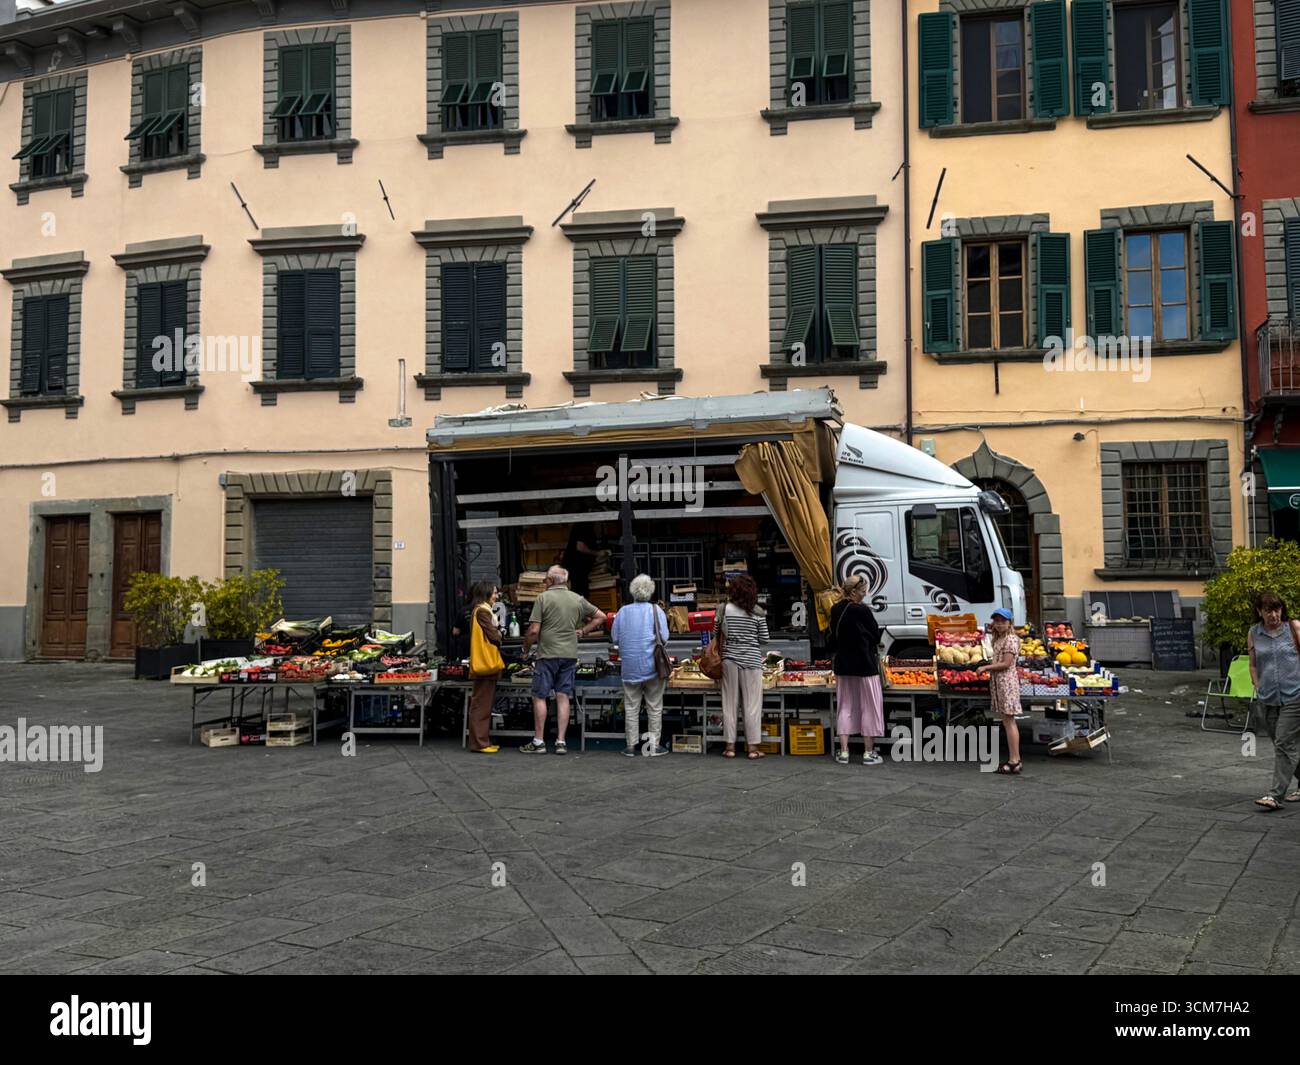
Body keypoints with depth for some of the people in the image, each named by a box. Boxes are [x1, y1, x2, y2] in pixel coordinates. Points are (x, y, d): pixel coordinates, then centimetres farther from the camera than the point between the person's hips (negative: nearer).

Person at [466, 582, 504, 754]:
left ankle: (483, 740, 19)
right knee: (482, 705, -7)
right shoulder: (482, 611, -14)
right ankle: (479, 743, -4)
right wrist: (499, 634, 4)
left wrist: (497, 633, -4)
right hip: (486, 662, -10)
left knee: (484, 705, 13)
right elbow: (494, 636, -16)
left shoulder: (484, 610, 18)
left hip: (487, 663, 10)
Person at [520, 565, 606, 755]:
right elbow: (601, 616, 14)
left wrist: (526, 649, 4)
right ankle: (561, 742, 6)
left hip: (548, 654, -4)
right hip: (570, 654, 4)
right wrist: (582, 631, 14)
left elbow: (534, 631, -11)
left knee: (540, 697, 4)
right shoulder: (578, 599, 7)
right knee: (563, 697, 6)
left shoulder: (543, 598, -7)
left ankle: (538, 741, 6)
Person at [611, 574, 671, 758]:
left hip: (630, 667, 2)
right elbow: (664, 638, -10)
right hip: (652, 666, -2)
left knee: (631, 707, 8)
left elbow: (614, 639, 6)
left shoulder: (623, 612, 2)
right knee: (654, 708, 6)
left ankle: (631, 746, 11)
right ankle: (653, 746, 7)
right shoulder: (656, 611, -6)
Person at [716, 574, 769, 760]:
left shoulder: (724, 610, -3)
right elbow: (764, 639, -1)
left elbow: (716, 633, 6)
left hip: (730, 658, 1)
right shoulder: (758, 612, -5)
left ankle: (730, 746, 11)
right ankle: (752, 747, 5)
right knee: (752, 703, 4)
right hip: (751, 659, -1)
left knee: (730, 703, 8)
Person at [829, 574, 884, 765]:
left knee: (846, 706, 12)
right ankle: (869, 753, 8)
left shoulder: (835, 610, 1)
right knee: (869, 707, 5)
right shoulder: (863, 611, -17)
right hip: (865, 663, -6)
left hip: (843, 664, 6)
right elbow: (876, 635, -7)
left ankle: (843, 752, 10)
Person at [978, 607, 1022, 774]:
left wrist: (986, 667, -11)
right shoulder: (998, 639, 17)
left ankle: (1014, 761, -8)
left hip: (1006, 681, -10)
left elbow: (1006, 664, -16)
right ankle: (1015, 759, 15)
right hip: (998, 681, 10)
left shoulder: (1011, 639, -12)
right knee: (1007, 721, 11)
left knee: (1008, 721, -9)